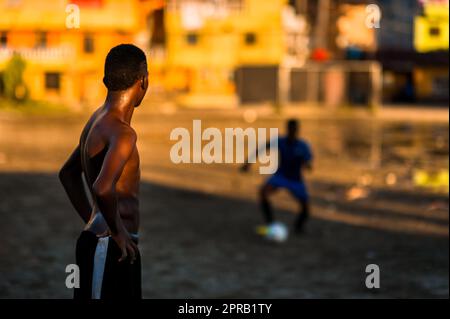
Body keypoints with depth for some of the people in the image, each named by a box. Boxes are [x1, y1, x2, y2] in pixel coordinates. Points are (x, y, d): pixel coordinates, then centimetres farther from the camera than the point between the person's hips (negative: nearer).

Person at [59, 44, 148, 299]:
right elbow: (103, 189, -34)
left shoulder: (98, 121, 11)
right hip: (110, 249, -10)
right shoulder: (122, 133, -19)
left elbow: (68, 174, 25)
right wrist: (117, 231, -19)